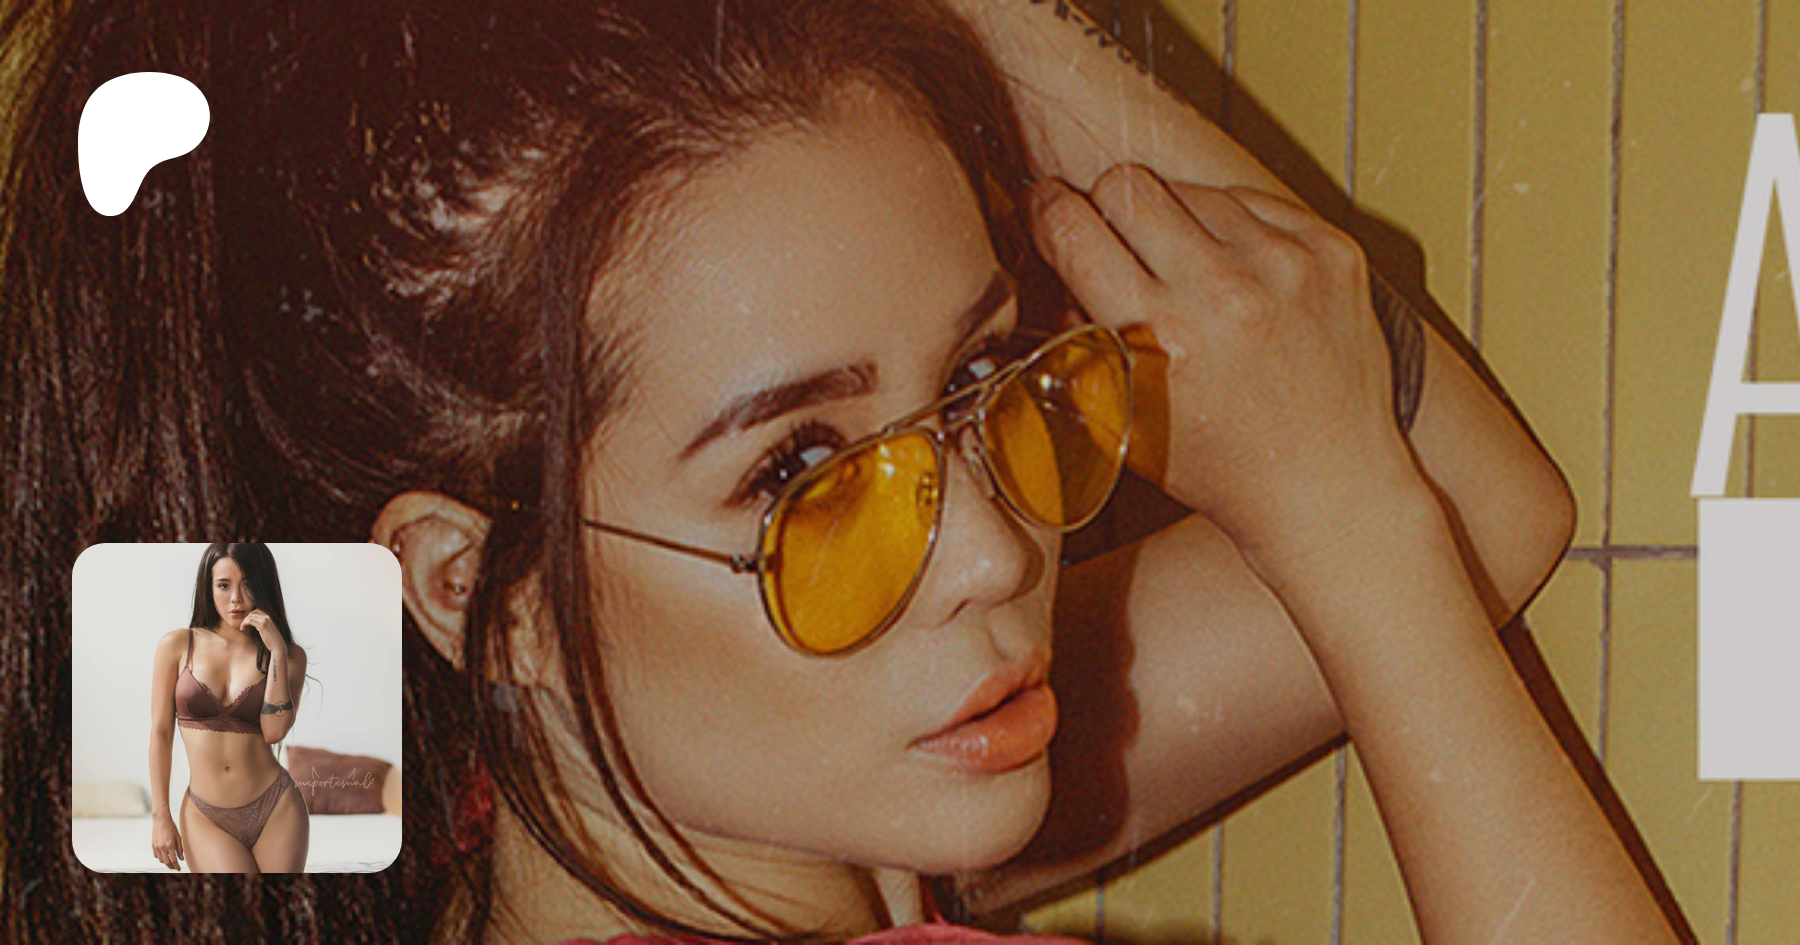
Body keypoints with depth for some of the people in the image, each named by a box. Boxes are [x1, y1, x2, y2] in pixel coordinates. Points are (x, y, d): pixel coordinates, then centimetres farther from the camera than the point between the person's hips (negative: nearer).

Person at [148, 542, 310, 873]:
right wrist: (160, 816, -2)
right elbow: (160, 734, 3)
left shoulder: (289, 656, 4)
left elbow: (274, 731, -11)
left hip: (276, 808, 1)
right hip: (206, 817, -1)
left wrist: (277, 650, -11)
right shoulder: (177, 645, 3)